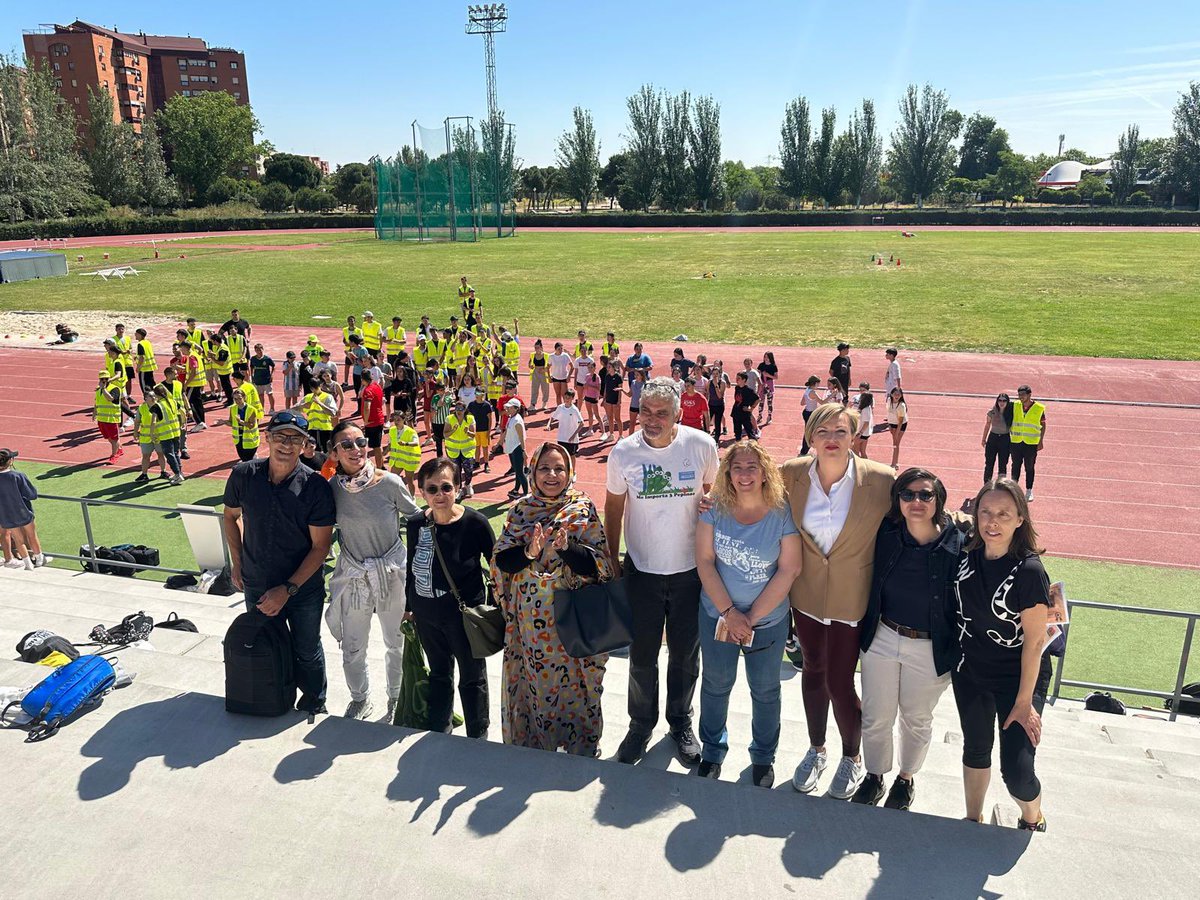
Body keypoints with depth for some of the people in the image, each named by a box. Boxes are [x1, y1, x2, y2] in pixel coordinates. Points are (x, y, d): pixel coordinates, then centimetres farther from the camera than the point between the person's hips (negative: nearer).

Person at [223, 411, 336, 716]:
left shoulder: (316, 487, -20)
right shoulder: (244, 475, -10)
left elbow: (320, 547, -16)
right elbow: (231, 514, 10)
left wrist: (287, 589, -18)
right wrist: (237, 562, 6)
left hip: (304, 589, -2)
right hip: (257, 587, 3)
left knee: (307, 651, 14)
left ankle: (313, 702, 41)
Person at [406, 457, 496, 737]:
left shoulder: (475, 522, -18)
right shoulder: (416, 524, -5)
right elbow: (412, 568, 8)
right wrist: (409, 607, 14)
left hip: (464, 614, -4)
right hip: (426, 615, 4)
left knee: (472, 677, 13)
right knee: (438, 672, 24)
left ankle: (478, 736, 33)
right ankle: (438, 730, 43)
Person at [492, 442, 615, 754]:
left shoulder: (583, 509, -5)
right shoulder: (519, 510, 2)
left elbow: (599, 562, -10)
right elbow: (501, 560, -1)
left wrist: (567, 547, -26)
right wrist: (528, 553, -20)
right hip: (529, 615, 2)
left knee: (572, 682, 9)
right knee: (533, 680, 13)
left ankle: (580, 745, 31)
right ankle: (532, 741, 36)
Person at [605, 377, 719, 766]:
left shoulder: (702, 445, -12)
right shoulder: (623, 452, -10)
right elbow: (613, 508, 3)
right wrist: (612, 561, 5)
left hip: (690, 569, 0)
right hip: (641, 569, 0)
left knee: (685, 654, 16)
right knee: (642, 656, 12)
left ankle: (681, 722, 39)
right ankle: (641, 724, 35)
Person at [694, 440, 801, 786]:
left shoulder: (783, 512, -17)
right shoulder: (715, 508, -12)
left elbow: (789, 570, -16)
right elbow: (704, 561, -11)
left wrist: (751, 618, -16)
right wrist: (729, 613, -16)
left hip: (769, 620, -1)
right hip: (717, 615, 1)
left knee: (765, 690, 17)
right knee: (716, 684, 19)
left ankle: (763, 756, 41)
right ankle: (712, 750, 42)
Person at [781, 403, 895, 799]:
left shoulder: (882, 480, -17)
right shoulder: (791, 474, -9)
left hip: (853, 600, -3)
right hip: (807, 595, 3)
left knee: (839, 682, 2)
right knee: (813, 669, 19)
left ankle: (852, 758, 32)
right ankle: (815, 749, 43)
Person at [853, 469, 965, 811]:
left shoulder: (958, 545, -18)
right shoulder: (886, 535, -11)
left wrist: (958, 652, -8)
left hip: (930, 650, -2)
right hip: (882, 639, 2)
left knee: (917, 720, 21)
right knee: (875, 718, 15)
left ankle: (906, 778, 46)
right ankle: (874, 777, 41)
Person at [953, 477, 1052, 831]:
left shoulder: (1028, 570, -22)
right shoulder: (967, 557, -8)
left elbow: (1034, 641, -17)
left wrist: (1024, 702, -15)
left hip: (1018, 677, -5)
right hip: (969, 673, 5)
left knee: (1016, 770, -4)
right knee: (975, 749, 20)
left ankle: (1033, 819, 29)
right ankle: (973, 821, 42)